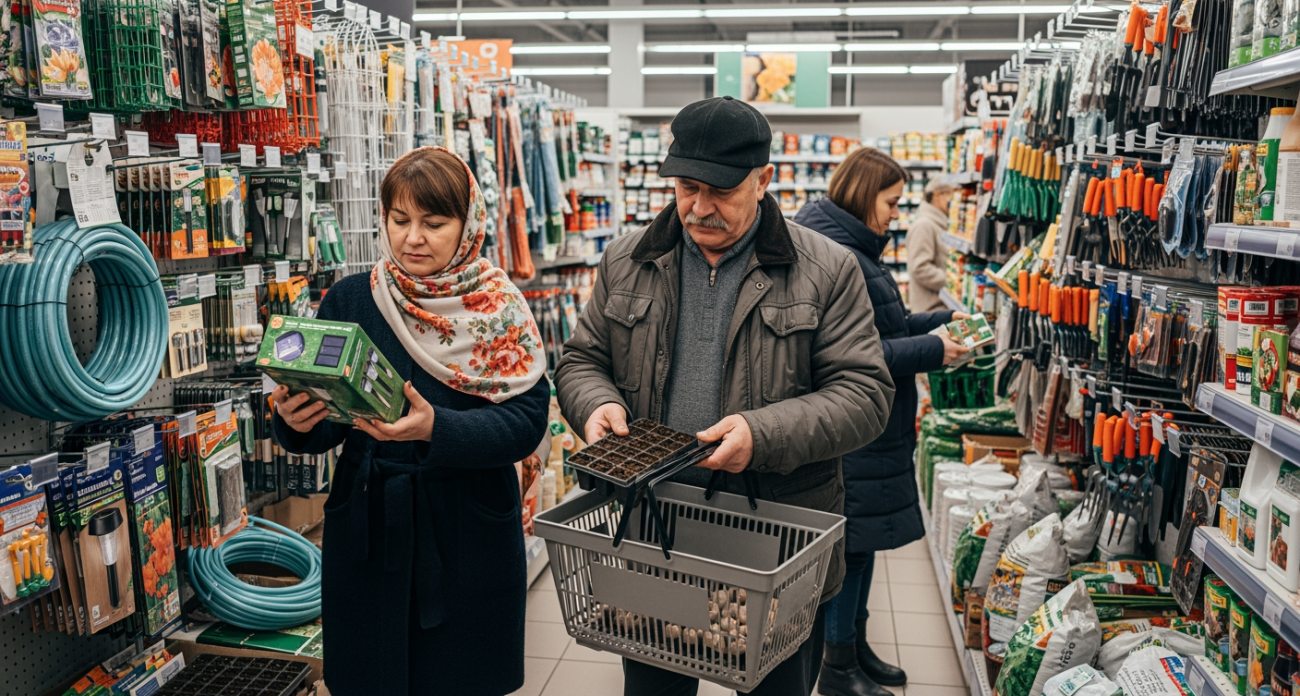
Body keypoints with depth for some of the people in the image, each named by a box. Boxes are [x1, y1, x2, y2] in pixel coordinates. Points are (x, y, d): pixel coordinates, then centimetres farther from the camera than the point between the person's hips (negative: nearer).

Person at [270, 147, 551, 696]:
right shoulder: (349, 300, 1)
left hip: (469, 539, -1)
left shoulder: (500, 309, -4)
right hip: (366, 532, 2)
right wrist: (297, 422, -19)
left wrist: (436, 428, -28)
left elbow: (526, 420, -14)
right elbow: (327, 427, 3)